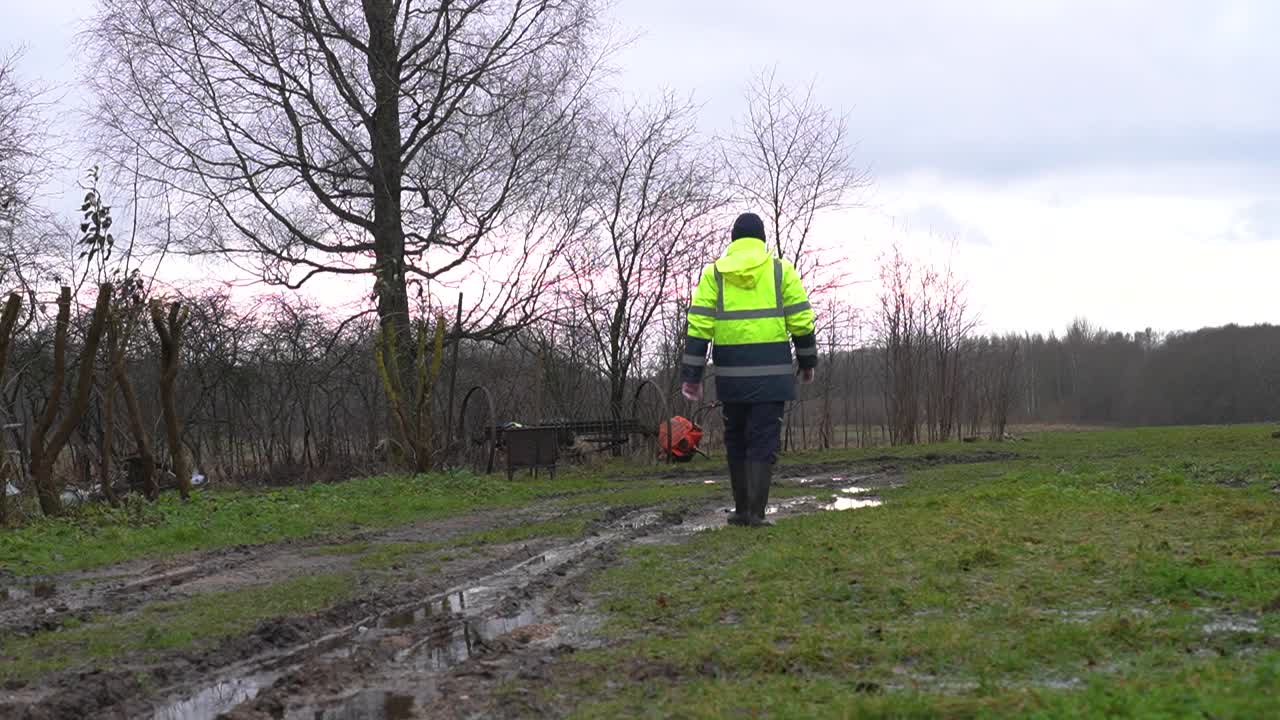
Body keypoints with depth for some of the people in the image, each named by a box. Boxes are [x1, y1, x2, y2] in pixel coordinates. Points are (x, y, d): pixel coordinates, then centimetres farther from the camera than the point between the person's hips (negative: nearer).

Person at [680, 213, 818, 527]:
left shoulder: (714, 273, 5)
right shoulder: (781, 270, 3)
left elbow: (698, 327, -2)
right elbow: (801, 322, 1)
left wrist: (691, 375, 0)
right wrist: (807, 361, 14)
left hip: (731, 373, 2)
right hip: (771, 372, -1)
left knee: (736, 442, 15)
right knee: (763, 442, 0)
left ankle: (741, 510, 17)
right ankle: (756, 513, -10)